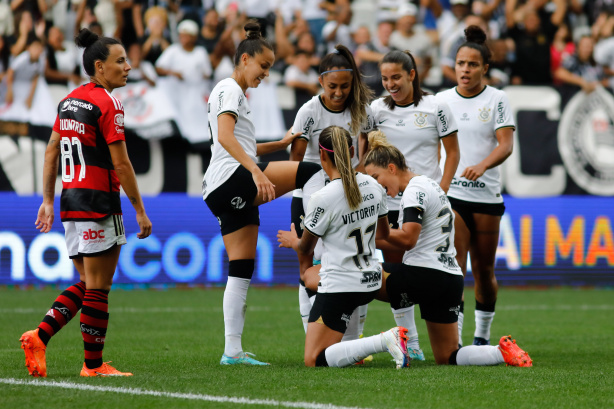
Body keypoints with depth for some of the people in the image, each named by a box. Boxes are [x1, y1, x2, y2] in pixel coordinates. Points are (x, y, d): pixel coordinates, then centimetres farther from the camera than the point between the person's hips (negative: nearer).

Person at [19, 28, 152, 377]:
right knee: (97, 287, -1)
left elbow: (52, 151, 16)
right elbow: (121, 164, -14)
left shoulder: (70, 100, 12)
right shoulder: (107, 103, -12)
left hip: (71, 201, 8)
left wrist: (48, 201, 19)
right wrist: (140, 211, -10)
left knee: (87, 284, 14)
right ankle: (93, 365, 4)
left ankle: (40, 336, 0)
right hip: (99, 203, -8)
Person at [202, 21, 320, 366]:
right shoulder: (229, 90, -3)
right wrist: (256, 172, -31)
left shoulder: (239, 95, 28)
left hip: (235, 194, 10)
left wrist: (281, 144, 22)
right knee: (311, 172, -18)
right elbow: (225, 137, -20)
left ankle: (233, 351, 1)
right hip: (230, 180, -10)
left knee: (241, 270, 4)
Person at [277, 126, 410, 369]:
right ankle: (352, 343, 26)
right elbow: (384, 234, 17)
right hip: (372, 282, 8)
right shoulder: (373, 186, 1)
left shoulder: (323, 199, -19)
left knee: (314, 361, -5)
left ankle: (385, 341, -22)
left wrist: (293, 241, 20)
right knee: (311, 274, 37)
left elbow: (305, 249, -4)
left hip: (340, 288, -8)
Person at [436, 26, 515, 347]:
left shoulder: (497, 99, 0)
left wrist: (482, 165, -29)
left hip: (486, 195, 0)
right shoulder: (441, 100, 6)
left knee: (484, 270, 8)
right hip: (449, 193, 0)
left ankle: (482, 335, 27)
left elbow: (506, 144, -11)